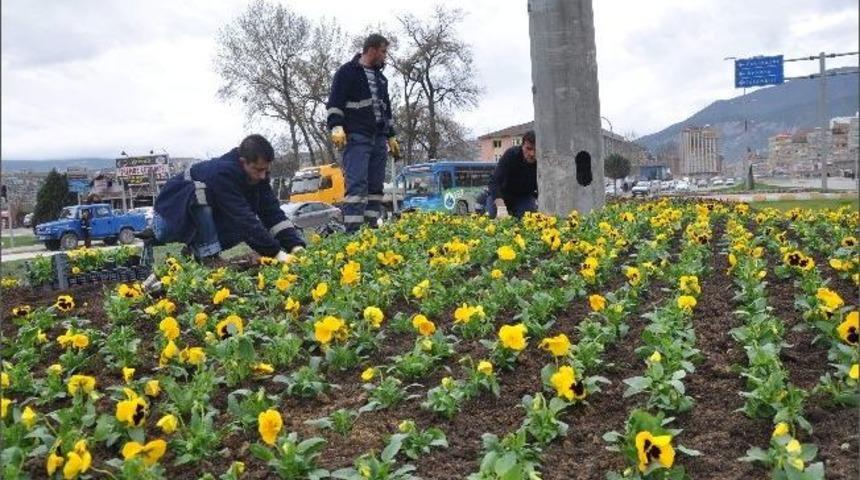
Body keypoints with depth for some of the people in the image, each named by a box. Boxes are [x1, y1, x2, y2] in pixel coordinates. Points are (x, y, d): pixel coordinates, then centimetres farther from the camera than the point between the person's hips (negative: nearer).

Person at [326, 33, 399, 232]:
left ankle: (371, 227, 8)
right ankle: (353, 230, -20)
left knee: (376, 185, 5)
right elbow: (334, 103, -7)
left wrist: (391, 137, 25)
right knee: (357, 184, -17)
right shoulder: (347, 72, 0)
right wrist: (336, 127, -21)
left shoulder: (380, 78, 22)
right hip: (356, 137, -8)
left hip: (378, 139, 8)